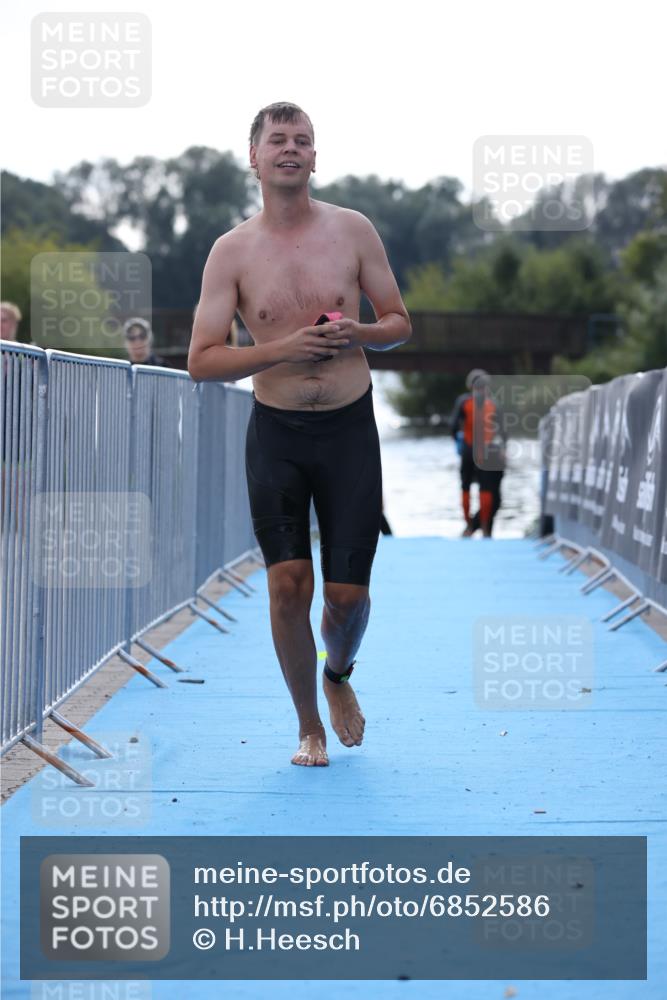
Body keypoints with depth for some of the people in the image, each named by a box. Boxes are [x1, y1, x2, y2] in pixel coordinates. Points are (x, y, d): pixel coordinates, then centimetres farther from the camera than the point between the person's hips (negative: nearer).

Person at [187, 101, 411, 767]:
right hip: (276, 432, -1)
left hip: (349, 429, 1)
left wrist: (358, 334, -13)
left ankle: (339, 674, 35)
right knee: (288, 585, -8)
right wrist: (282, 349, -18)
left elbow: (400, 324, 9)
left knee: (348, 592, 1)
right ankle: (309, 727, 12)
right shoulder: (233, 251, -2)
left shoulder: (353, 231, 1)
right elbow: (201, 361, -5)